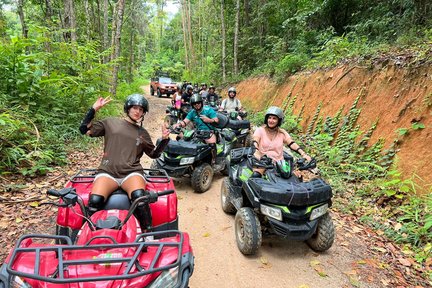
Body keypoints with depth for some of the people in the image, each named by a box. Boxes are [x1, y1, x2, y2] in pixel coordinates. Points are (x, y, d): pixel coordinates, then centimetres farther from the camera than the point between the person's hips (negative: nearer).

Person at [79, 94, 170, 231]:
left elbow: (154, 154, 23)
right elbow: (84, 130, 12)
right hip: (107, 172, 0)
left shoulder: (143, 133, 20)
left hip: (132, 173, 0)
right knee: (95, 200, -29)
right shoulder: (110, 122, 15)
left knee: (139, 196, -33)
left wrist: (164, 139, 9)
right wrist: (94, 109, 5)